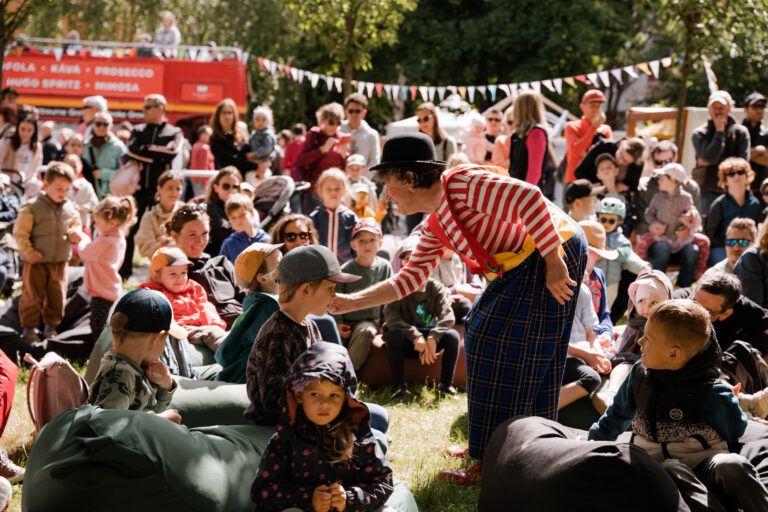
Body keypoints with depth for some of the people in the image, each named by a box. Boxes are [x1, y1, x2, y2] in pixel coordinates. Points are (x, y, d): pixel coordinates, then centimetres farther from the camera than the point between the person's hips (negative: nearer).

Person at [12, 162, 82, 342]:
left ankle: (51, 326, 27)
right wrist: (28, 251, -18)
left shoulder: (70, 208, 2)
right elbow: (20, 232, -9)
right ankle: (28, 328, 14)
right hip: (37, 262, -4)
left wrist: (74, 233, -9)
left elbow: (76, 225, 14)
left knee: (57, 297, 11)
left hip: (60, 262, 4)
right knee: (32, 296, 2)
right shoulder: (32, 207, -11)